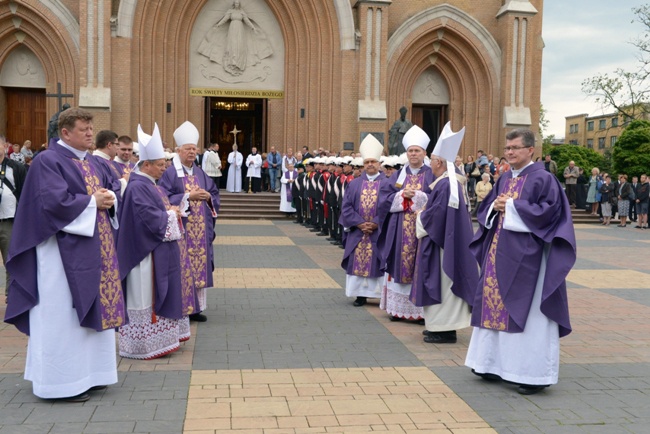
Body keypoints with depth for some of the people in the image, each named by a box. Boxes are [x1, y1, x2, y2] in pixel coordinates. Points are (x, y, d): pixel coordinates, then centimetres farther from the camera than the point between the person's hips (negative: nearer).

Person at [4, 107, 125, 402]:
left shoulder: (90, 163, 16)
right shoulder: (48, 162, -10)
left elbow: (107, 192, 17)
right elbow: (55, 202, -21)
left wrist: (108, 199, -5)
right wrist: (92, 201, -14)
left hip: (94, 251, 9)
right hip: (65, 252, -9)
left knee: (95, 309, 11)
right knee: (64, 315, -3)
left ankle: (88, 373, 23)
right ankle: (64, 381, 7)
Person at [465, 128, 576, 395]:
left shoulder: (543, 179, -7)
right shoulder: (504, 179, 14)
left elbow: (549, 212, -17)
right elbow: (486, 209, 17)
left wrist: (511, 207, -16)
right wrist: (495, 207, -6)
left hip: (526, 256, -7)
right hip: (499, 253, 7)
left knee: (526, 311, -4)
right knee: (495, 304, 10)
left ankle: (533, 373, 6)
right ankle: (497, 363, 22)